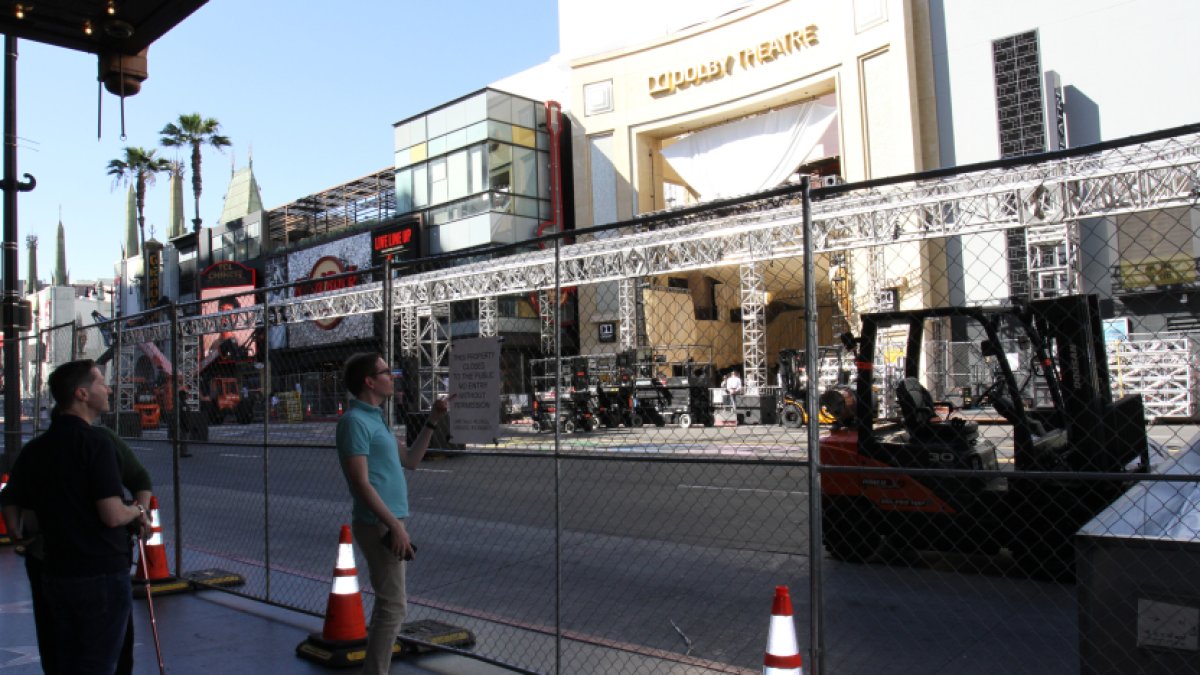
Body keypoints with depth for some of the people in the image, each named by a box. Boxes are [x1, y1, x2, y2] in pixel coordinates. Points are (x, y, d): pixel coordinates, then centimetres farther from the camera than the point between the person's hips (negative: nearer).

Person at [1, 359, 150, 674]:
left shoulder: (34, 449, 5)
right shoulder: (96, 441, -17)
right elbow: (113, 515, -22)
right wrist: (138, 512, -1)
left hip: (56, 575, 7)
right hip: (103, 574, -7)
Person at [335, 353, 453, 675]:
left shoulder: (374, 419, 16)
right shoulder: (355, 421, -15)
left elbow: (410, 461, 20)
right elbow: (361, 483, -21)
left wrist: (432, 421, 14)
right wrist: (395, 525, -22)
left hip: (387, 523, 10)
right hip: (380, 526, -10)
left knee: (388, 603, 15)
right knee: (394, 606, -7)